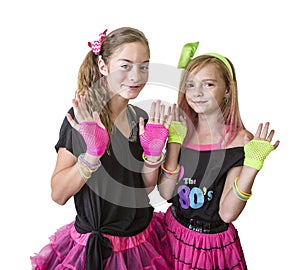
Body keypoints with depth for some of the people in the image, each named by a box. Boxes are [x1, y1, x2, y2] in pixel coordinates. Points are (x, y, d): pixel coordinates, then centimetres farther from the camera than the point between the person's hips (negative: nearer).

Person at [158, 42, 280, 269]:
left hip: (214, 245, -3)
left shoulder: (240, 140, -16)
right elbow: (166, 193, -11)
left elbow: (227, 214, -19)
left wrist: (251, 166, -29)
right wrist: (174, 142, -17)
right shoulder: (182, 130, -5)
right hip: (173, 232, 4)